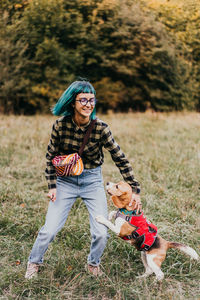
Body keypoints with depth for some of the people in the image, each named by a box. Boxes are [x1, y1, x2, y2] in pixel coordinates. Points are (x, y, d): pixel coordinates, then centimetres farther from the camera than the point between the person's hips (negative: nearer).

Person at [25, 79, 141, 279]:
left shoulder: (100, 128, -15)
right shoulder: (61, 125, -14)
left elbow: (120, 159, -9)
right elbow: (51, 156, -1)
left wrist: (135, 189, -9)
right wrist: (52, 185, -6)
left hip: (93, 181, 0)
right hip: (65, 181, 0)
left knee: (101, 233, -4)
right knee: (50, 229, -3)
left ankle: (93, 264, 29)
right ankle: (34, 262, 27)